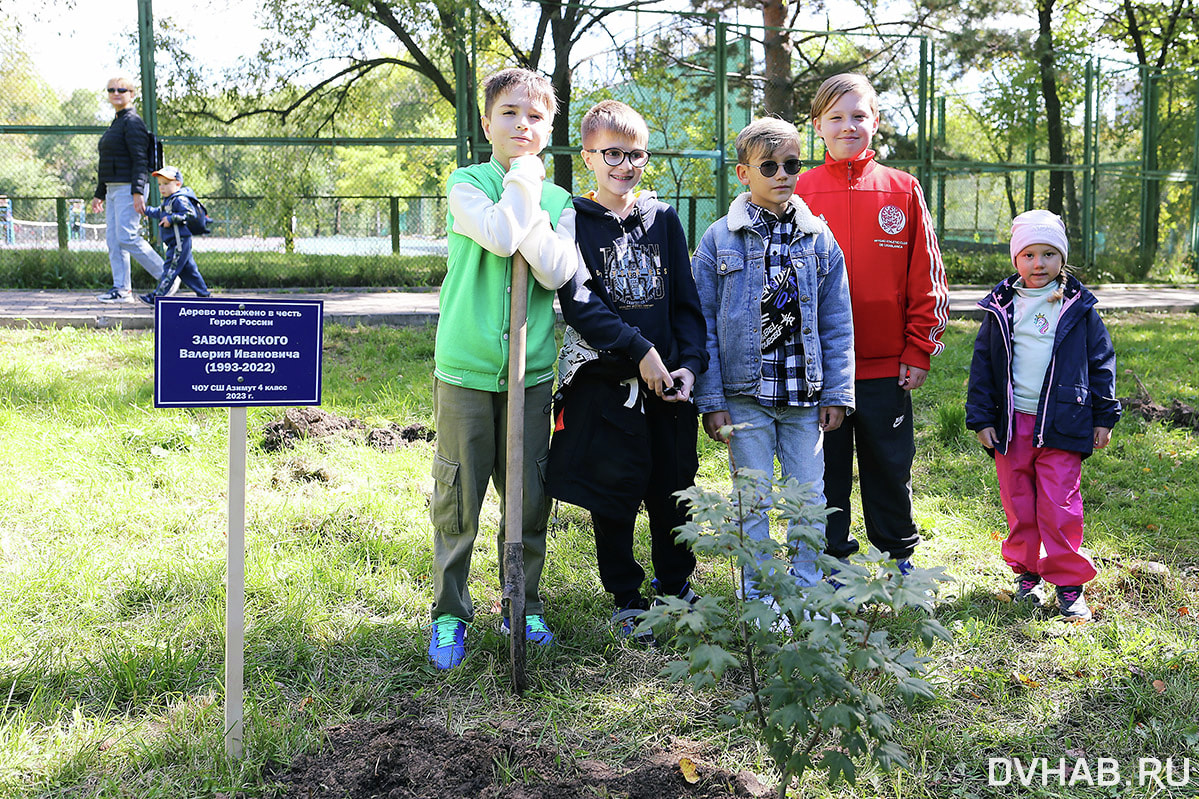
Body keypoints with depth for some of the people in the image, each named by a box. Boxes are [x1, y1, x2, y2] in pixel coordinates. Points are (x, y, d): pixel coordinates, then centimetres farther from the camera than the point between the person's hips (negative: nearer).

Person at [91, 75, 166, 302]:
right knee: (113, 239, 4)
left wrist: (138, 192, -25)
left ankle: (167, 276, -5)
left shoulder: (132, 122, -8)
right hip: (112, 189, 10)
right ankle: (121, 289, 5)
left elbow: (140, 160, -17)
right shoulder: (115, 124, 21)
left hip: (128, 188, -10)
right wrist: (99, 194, 26)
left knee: (127, 237, -14)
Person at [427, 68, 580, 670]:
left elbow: (556, 271, -9)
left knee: (529, 498, 8)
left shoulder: (558, 201, 9)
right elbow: (500, 235, -21)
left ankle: (524, 606, 25)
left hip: (531, 370, 3)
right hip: (465, 370, -3)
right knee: (458, 500, 3)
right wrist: (523, 180, -7)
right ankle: (449, 614, 18)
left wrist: (526, 200, -11)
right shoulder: (466, 184, 0)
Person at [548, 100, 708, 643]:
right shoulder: (574, 222, -2)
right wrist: (640, 351, -18)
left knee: (674, 486, 11)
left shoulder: (663, 219, 10)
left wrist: (690, 361, -2)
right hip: (604, 381, -4)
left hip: (668, 380, 4)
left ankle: (675, 585, 32)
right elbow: (579, 304, -14)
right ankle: (626, 599, 19)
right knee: (616, 489, 3)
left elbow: (687, 300, 11)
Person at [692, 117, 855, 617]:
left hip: (805, 393, 2)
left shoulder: (819, 240, 5)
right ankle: (759, 598, 17)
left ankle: (807, 589, 22)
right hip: (746, 393, -2)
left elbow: (837, 326, 7)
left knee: (809, 494, 6)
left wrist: (837, 393, 2)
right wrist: (711, 399, -5)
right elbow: (703, 324, -1)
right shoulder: (719, 239, -1)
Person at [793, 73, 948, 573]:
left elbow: (926, 278, 3)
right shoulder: (800, 193, 1)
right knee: (826, 468, 10)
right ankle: (831, 562, 24)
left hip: (887, 366, 0)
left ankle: (898, 559, 29)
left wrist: (919, 350, -1)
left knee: (890, 466, 13)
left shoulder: (903, 191, 2)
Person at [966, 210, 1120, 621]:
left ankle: (1069, 581, 7)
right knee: (1018, 505, 9)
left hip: (1061, 425, -2)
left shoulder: (1079, 308, 3)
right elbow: (982, 364, 8)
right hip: (1011, 424, 2)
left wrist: (1103, 416, 8)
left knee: (1060, 506, -4)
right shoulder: (1001, 308, 5)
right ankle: (1026, 572, 25)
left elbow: (1100, 361, 9)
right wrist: (981, 418, 4)